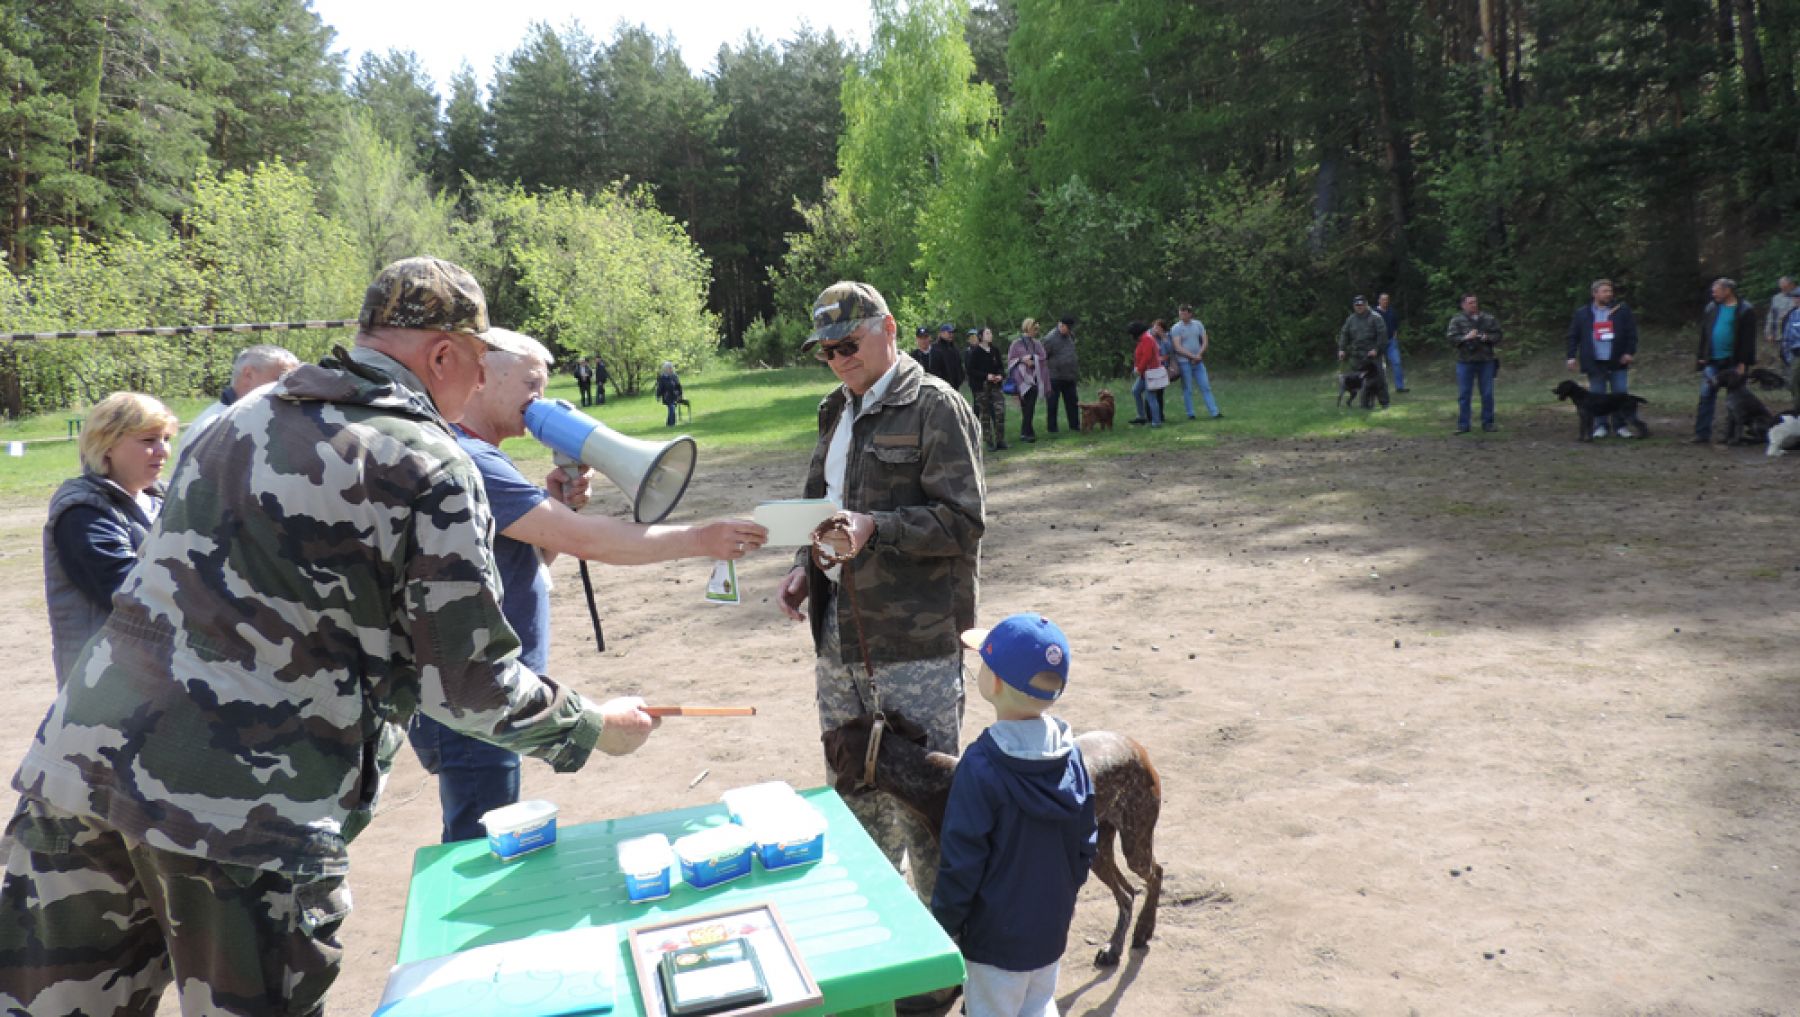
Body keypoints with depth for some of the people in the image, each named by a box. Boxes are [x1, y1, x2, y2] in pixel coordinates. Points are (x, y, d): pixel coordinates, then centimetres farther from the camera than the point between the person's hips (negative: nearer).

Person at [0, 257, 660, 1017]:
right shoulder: (431, 468, -7)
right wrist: (594, 727, 10)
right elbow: (469, 685, -5)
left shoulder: (242, 418, 14)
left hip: (77, 757, 7)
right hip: (250, 810, -6)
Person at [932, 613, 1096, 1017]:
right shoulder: (1070, 754, -7)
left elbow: (962, 861, -20)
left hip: (997, 937, -6)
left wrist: (943, 925, -7)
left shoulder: (981, 767, -26)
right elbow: (1086, 842, 3)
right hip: (1052, 926, 6)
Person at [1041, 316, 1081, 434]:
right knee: (1052, 403, 2)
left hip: (1069, 377, 7)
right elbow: (1043, 358, -11)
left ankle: (1075, 425, 18)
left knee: (1073, 402, 10)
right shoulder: (1050, 338, -13)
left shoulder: (1070, 336, 8)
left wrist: (1077, 372, 18)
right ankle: (1052, 428, 9)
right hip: (1055, 377, -7)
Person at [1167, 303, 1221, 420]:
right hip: (1184, 362, -4)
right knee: (1187, 389, 0)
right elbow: (1178, 348, -12)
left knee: (1206, 387, 2)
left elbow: (1204, 341, 7)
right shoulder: (1175, 328, -6)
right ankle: (1190, 414, 7)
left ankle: (1214, 412, 2)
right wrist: (1193, 356, -14)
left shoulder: (1198, 324, 7)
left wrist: (1199, 355, -9)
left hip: (1198, 361, 4)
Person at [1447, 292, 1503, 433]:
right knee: (1464, 394, 1)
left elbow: (1498, 336, 8)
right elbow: (1450, 337, -6)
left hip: (1486, 361, 2)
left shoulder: (1488, 318, 7)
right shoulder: (1457, 319, 0)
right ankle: (1463, 425, 8)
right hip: (1465, 362, -2)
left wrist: (1487, 337, -12)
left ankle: (1488, 423, 17)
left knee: (1487, 394, 6)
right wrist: (1465, 338, -20)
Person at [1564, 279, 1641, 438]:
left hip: (1617, 362, 0)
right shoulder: (1582, 313, 5)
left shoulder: (1622, 310, 3)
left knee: (1621, 395, 1)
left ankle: (1620, 425, 11)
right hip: (1595, 363, 0)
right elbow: (1573, 336, 7)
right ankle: (1600, 426, 12)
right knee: (1597, 396, 4)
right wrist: (1572, 356, 0)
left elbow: (1631, 332, 3)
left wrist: (1629, 352, -6)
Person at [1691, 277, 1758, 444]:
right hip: (1712, 361, 4)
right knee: (1706, 396, 0)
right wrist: (1701, 357, 6)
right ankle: (1702, 434, 2)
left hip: (1733, 362, -4)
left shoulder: (1745, 310, -6)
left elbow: (1748, 339, -9)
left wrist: (1743, 363, -13)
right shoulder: (1711, 308, 8)